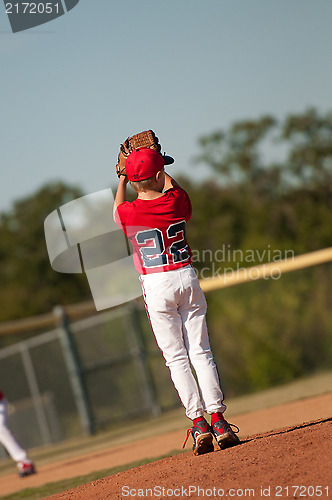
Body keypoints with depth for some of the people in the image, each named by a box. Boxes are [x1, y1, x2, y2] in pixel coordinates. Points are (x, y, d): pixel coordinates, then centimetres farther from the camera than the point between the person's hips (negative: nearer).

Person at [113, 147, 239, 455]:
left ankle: (198, 424, -6)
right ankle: (219, 422, 0)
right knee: (200, 352, 5)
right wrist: (158, 171, 34)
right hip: (187, 279, 2)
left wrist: (123, 178, 32)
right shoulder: (176, 201, -5)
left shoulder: (127, 213, -8)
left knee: (176, 358, 2)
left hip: (157, 288, -2)